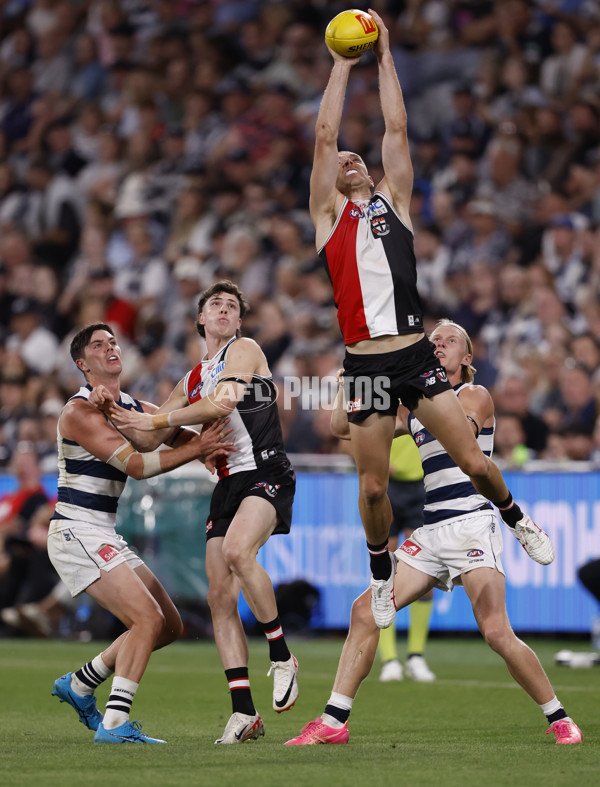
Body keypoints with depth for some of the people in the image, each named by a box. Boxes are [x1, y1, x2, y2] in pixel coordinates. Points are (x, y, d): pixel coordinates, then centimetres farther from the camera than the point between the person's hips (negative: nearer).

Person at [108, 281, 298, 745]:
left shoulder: (244, 350, 3)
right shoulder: (192, 381, 23)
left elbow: (223, 403, -14)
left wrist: (153, 421, -8)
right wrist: (117, 412, 8)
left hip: (266, 473, -7)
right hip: (228, 483, 7)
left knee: (237, 550, -34)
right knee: (221, 596, -4)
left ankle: (282, 658, -19)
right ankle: (244, 713, -3)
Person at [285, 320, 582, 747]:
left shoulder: (475, 396, 1)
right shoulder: (416, 409, 18)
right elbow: (342, 426, 16)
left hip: (472, 523, -6)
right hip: (432, 531, 6)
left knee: (497, 632, -19)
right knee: (365, 610, -6)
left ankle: (559, 719, -3)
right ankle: (333, 722, -2)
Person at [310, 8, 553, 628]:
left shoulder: (393, 200, 15)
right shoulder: (328, 213, 10)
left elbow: (396, 128, 9)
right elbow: (324, 135, 3)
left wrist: (384, 56, 10)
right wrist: (343, 65, 7)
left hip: (415, 355, 1)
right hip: (364, 363, -1)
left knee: (474, 463, -4)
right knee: (372, 487, 2)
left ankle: (516, 518, 26)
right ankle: (381, 574, 25)